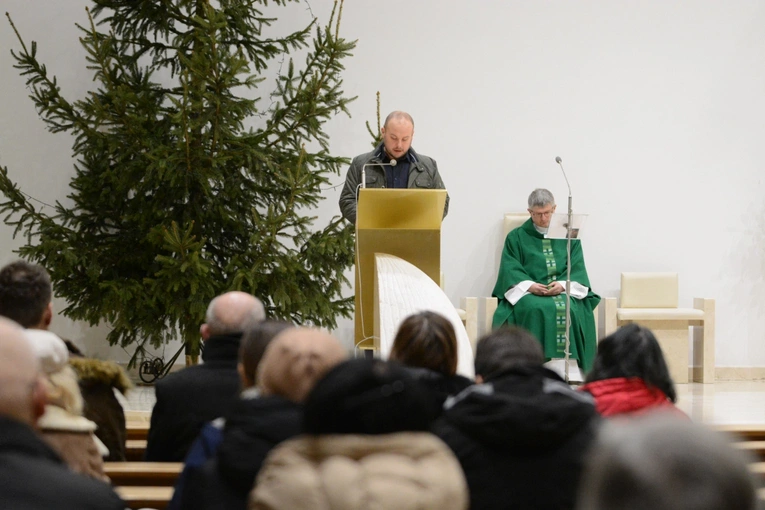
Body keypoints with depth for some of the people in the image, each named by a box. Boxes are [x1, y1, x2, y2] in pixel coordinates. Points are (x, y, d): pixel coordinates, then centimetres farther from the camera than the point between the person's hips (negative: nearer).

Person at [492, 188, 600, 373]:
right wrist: (529, 285, -18)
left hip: (564, 291, 1)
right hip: (528, 293, -1)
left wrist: (563, 284, -14)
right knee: (536, 309, -36)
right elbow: (510, 271, 1)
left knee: (571, 309, -33)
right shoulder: (516, 238, 13)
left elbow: (577, 269, 7)